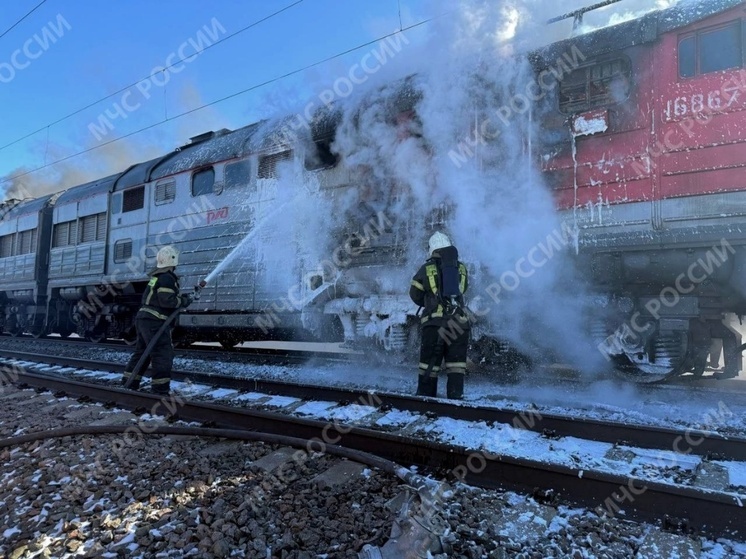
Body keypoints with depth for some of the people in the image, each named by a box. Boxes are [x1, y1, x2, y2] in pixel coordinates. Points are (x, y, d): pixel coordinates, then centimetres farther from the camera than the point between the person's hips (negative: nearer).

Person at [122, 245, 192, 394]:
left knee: (142, 351, 19)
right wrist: (184, 301, -7)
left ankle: (129, 382, 25)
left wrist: (181, 298, 15)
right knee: (163, 354, -8)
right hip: (155, 322, -10)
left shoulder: (156, 277, 19)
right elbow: (167, 300, -21)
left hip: (144, 318, 10)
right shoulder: (167, 277, -12)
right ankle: (160, 388, -8)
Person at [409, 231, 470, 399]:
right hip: (459, 321, 2)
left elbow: (415, 295, 10)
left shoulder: (426, 268, 2)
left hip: (434, 320, -2)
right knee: (456, 360, 9)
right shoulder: (461, 268, 9)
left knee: (429, 360, 5)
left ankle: (425, 396, 7)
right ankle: (455, 396, 7)